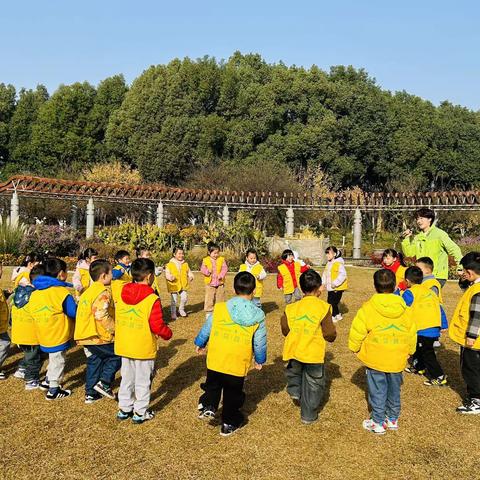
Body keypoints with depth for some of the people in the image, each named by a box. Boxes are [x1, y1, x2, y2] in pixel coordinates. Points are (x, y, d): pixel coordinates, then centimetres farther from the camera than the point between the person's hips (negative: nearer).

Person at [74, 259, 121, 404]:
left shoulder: (89, 291, 14)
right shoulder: (103, 293, -17)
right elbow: (102, 316, -27)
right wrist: (115, 329, -15)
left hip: (86, 335, 9)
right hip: (99, 337, -9)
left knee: (94, 362, 19)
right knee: (116, 356, 7)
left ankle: (90, 393, 25)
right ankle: (104, 382, -1)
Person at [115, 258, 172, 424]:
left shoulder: (121, 295, -2)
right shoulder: (152, 299, -20)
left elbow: (117, 320, 8)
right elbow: (157, 326, -19)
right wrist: (168, 334, 0)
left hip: (124, 346, 5)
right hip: (144, 348, -5)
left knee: (127, 378, 20)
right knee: (143, 381, 10)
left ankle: (124, 408, 31)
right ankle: (140, 412, 20)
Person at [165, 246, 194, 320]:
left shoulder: (185, 264, 7)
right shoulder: (170, 264, -6)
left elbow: (189, 272, 13)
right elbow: (167, 274, -7)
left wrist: (190, 276, -7)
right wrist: (170, 277, -27)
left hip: (183, 285, 4)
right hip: (174, 285, -3)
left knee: (184, 298, 3)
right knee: (174, 300, 2)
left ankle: (181, 309, 29)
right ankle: (173, 313, 18)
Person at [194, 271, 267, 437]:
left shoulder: (219, 308, -9)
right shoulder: (258, 316, -8)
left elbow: (206, 329, 3)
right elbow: (260, 342, 0)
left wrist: (200, 343, 22)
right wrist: (260, 359, 17)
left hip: (215, 360, 0)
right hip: (239, 364, 0)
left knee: (212, 386, 25)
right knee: (233, 393, 17)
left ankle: (208, 406, 8)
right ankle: (229, 423, 27)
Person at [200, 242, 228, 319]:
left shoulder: (221, 259, -1)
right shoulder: (205, 260, -3)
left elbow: (225, 268, -6)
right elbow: (202, 269, -4)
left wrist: (221, 275, -20)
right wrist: (207, 271, -23)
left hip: (220, 283, 1)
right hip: (210, 283, -1)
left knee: (220, 298, 10)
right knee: (209, 299, 4)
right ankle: (208, 312, 14)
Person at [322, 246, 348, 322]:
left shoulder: (339, 263, -18)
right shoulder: (328, 263, 11)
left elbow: (343, 275, -25)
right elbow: (325, 273, 21)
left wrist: (335, 283, -27)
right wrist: (324, 282, 8)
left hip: (338, 288, -9)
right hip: (330, 288, 9)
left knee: (333, 302, -4)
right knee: (330, 301, 15)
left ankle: (333, 317, 10)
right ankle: (338, 315, 31)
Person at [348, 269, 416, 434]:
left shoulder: (368, 308, -15)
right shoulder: (404, 309, -3)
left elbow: (357, 331, -13)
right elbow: (412, 333, 7)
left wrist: (355, 348, 4)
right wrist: (409, 351, 22)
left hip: (375, 359, -3)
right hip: (397, 360, 4)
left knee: (378, 391, 8)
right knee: (394, 390, 19)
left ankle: (378, 422, 17)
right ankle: (393, 419, 32)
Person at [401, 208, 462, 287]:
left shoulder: (439, 234, -7)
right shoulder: (418, 237, 11)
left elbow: (454, 250, -8)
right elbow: (409, 253, 9)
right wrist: (406, 238, 2)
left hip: (438, 276, -6)